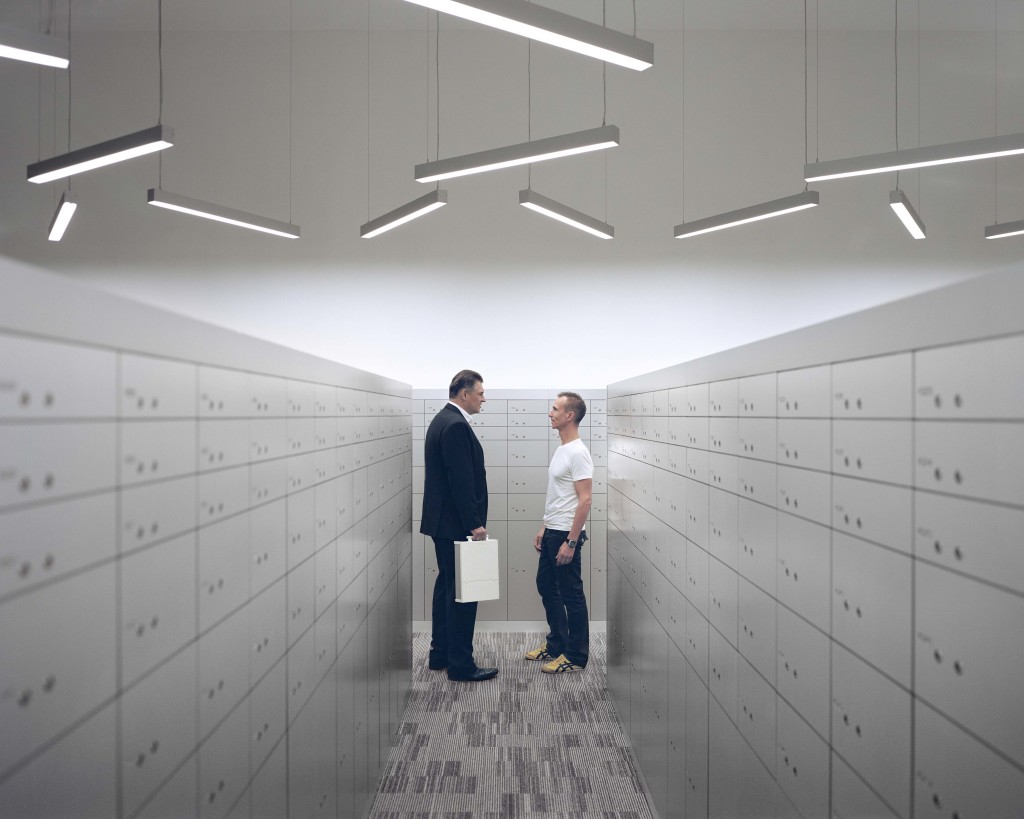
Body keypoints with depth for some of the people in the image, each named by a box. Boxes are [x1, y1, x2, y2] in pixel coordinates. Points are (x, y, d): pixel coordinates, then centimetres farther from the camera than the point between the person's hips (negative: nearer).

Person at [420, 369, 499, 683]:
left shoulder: (443, 420, 14)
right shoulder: (456, 425, -19)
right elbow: (462, 481, -23)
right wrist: (475, 524, -20)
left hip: (444, 521, 11)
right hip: (456, 523, -11)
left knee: (447, 587, 16)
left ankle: (440, 654, 24)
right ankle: (461, 664, 3)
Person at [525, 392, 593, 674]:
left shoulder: (577, 453, -21)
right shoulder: (561, 450, 12)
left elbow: (585, 500, -24)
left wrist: (571, 541, -24)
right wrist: (544, 528, 21)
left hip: (566, 535, -11)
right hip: (552, 532, 11)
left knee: (571, 595, -1)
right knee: (547, 587, 19)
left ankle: (575, 656, 10)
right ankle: (556, 644, 31)